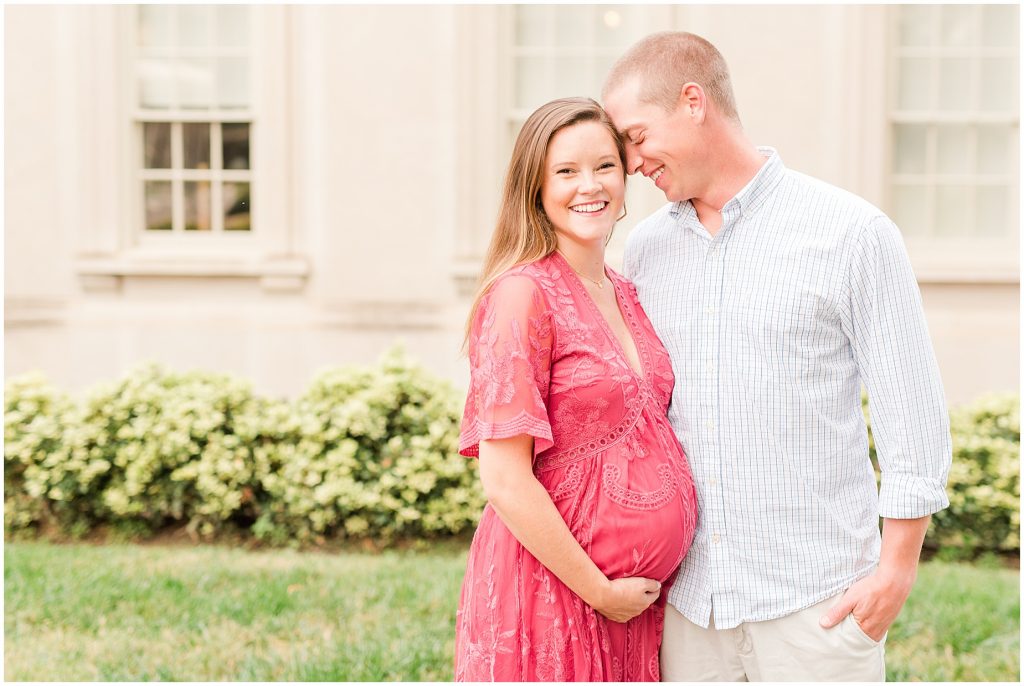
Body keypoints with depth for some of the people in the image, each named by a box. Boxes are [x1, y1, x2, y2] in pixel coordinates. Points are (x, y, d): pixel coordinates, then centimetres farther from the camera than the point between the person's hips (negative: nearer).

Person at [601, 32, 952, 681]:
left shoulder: (852, 233, -6)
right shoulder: (646, 247, 8)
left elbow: (914, 414, -4)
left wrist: (896, 569, -7)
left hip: (816, 601, -4)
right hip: (687, 598, 4)